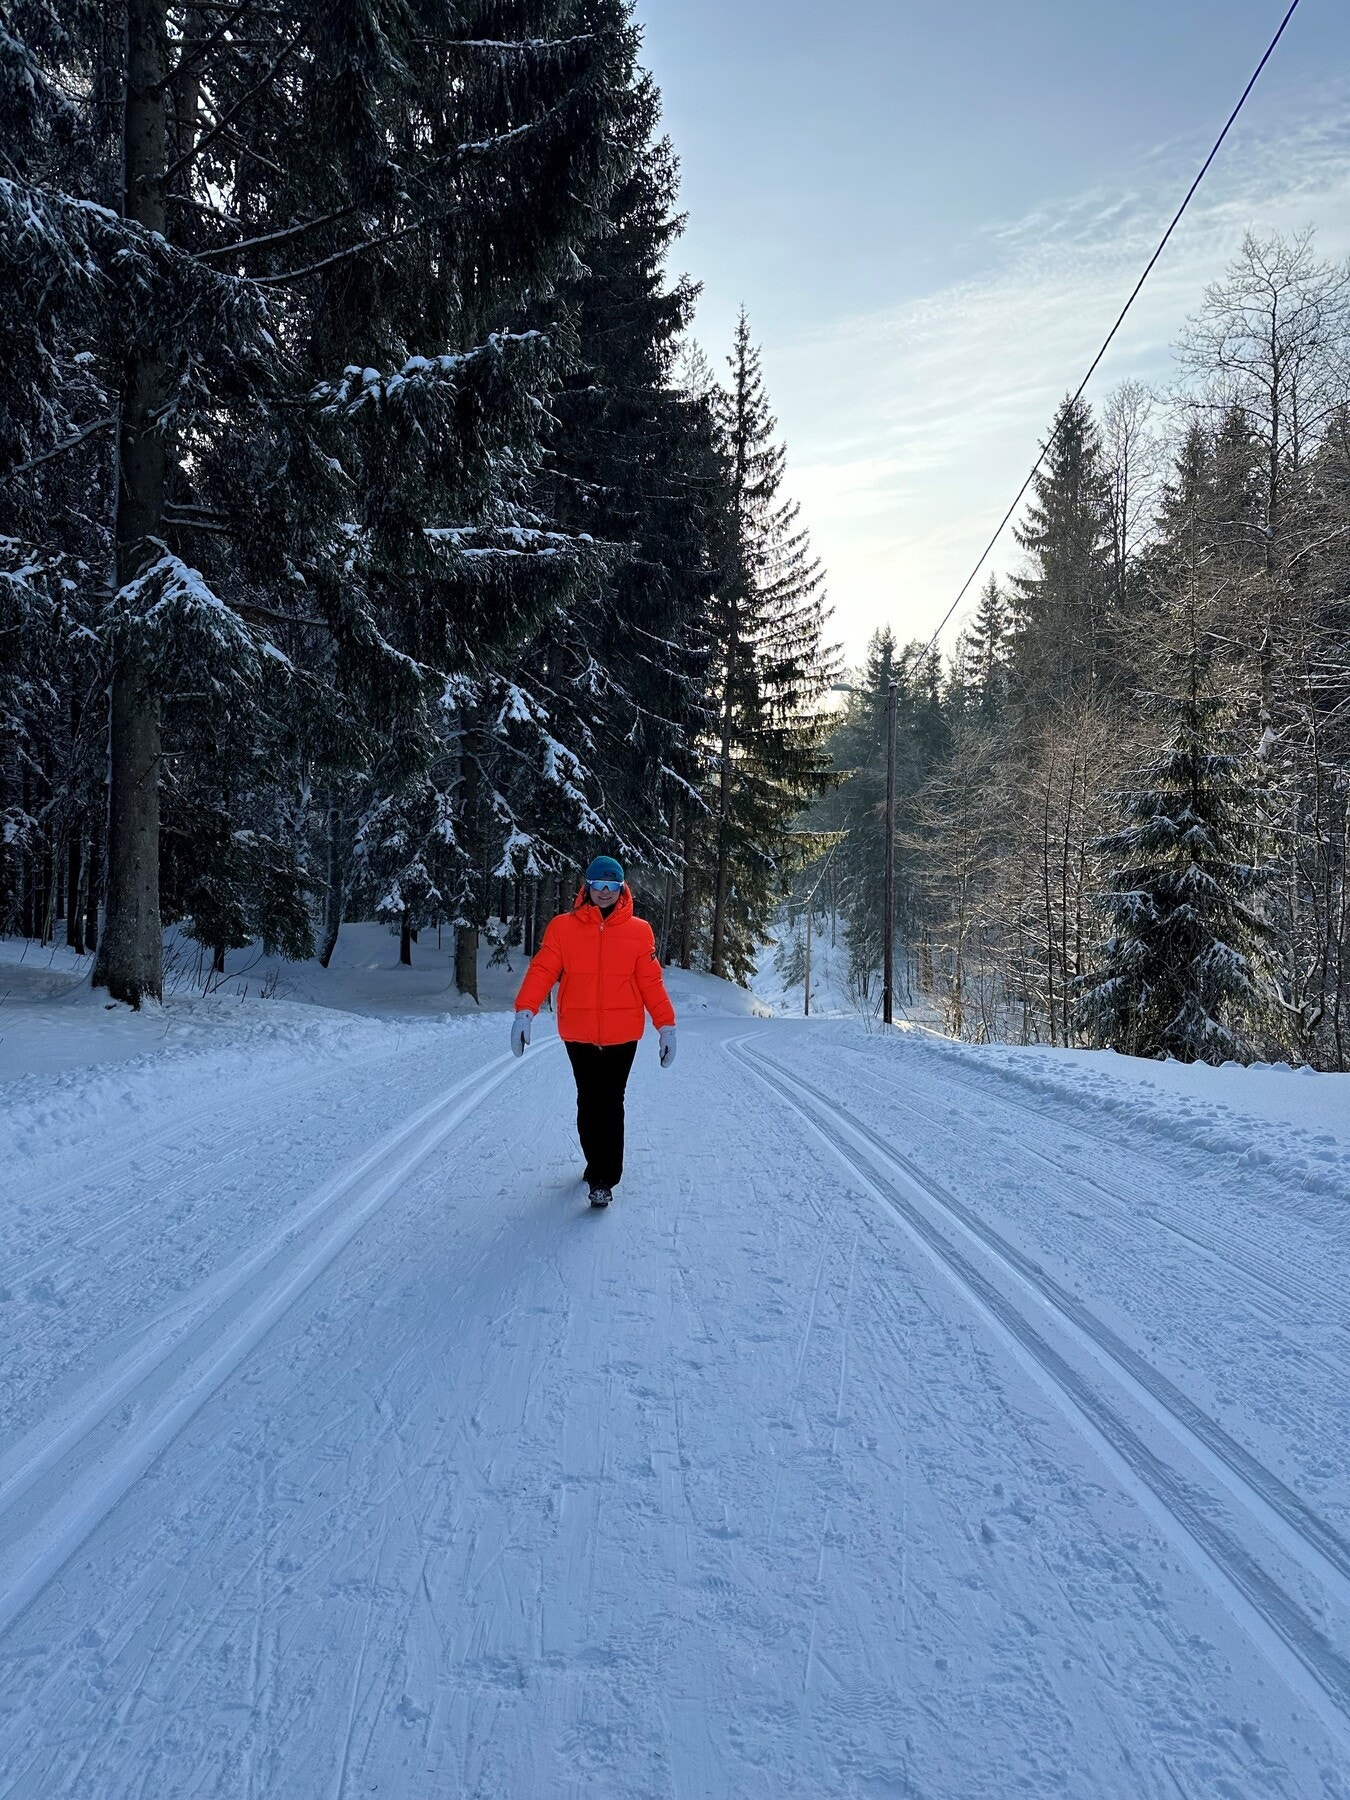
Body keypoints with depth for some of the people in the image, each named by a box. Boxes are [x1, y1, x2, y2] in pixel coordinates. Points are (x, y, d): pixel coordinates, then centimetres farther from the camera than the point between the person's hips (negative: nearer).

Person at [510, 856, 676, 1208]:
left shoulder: (639, 931, 2)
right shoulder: (563, 927, 1)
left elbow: (651, 982, 2)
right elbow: (542, 971, -6)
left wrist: (666, 1026, -3)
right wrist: (524, 1011, -19)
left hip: (622, 1035, -1)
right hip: (579, 1034, 1)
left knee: (611, 1103, 0)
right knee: (588, 1102, 11)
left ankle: (605, 1178, 6)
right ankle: (597, 1164, 27)